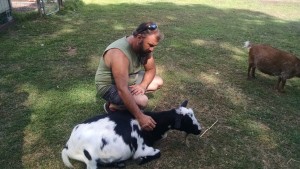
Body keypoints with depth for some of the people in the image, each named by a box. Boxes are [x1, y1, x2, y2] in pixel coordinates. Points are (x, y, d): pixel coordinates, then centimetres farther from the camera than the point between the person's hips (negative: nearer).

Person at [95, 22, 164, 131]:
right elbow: (122, 89, -42)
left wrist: (143, 85, -21)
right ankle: (112, 106, -2)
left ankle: (127, 101, 8)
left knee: (158, 82, 5)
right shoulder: (119, 53, -36)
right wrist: (140, 117, -43)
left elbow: (151, 69, 1)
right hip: (109, 86, -8)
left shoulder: (144, 46, -11)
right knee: (142, 101, -29)